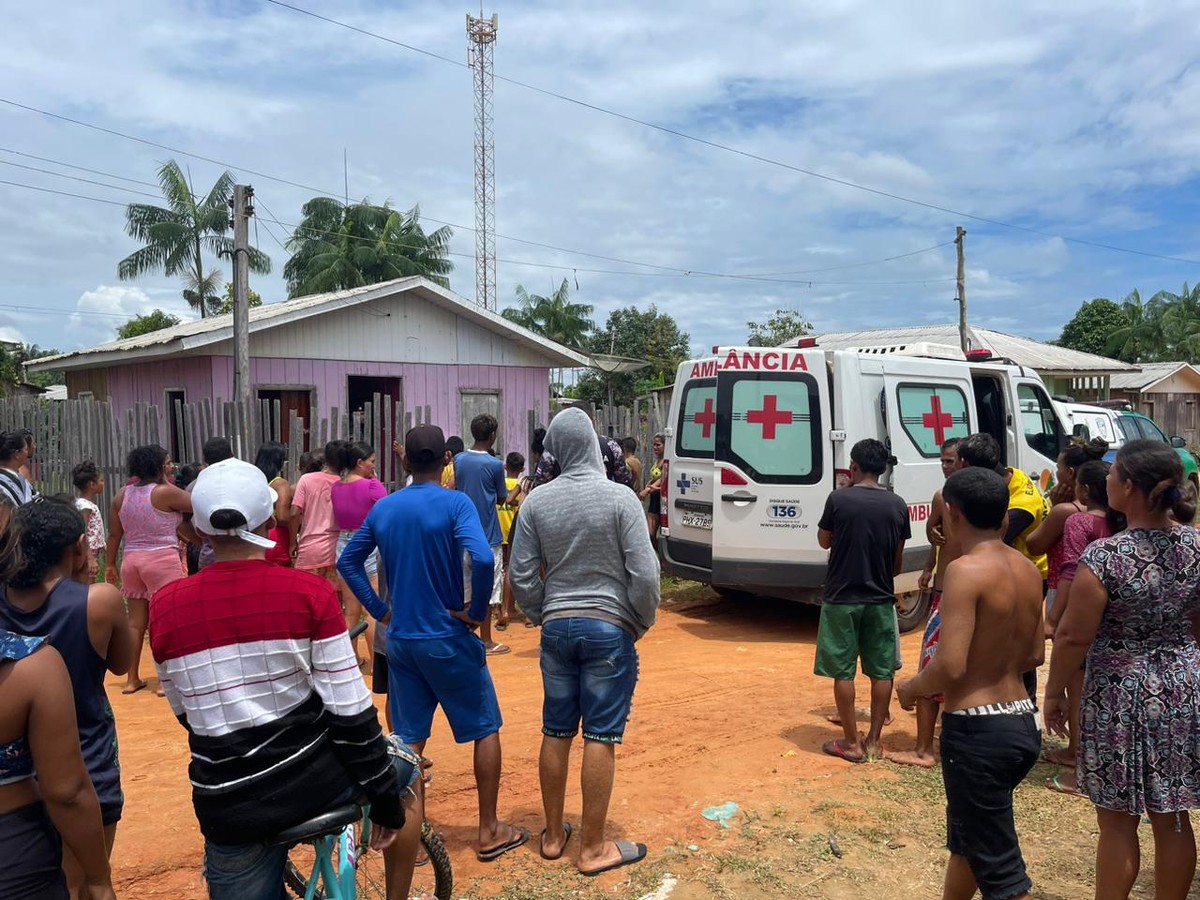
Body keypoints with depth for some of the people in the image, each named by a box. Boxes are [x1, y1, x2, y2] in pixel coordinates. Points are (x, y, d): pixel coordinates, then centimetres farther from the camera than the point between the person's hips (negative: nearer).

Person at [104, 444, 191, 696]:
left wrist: (110, 564, 18)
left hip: (132, 560, 6)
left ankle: (132, 679, 19)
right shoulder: (165, 492, -11)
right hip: (163, 560, -6)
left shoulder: (122, 494, 7)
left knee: (135, 621, 12)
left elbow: (114, 535, 11)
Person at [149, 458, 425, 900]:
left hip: (227, 807, 2)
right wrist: (386, 801, 0)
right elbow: (349, 711, -12)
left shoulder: (166, 607, -6)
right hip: (313, 779, -2)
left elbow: (186, 713, 8)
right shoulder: (309, 591, -15)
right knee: (405, 768, 28)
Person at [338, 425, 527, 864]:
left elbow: (347, 562, 11)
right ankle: (489, 832, 18)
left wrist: (380, 609, 10)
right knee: (485, 729, 12)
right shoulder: (455, 503, -14)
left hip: (400, 640, 5)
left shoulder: (383, 508, 3)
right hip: (447, 639, -5)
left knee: (408, 738, 15)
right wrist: (477, 612, -15)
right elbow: (483, 558, -29)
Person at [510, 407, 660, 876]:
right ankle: (593, 849, 15)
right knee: (600, 738, 4)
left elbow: (522, 576, 2)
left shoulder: (537, 501, -2)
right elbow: (644, 574, -12)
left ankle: (553, 835, 29)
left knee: (556, 732, 15)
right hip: (609, 627, -3)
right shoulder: (620, 498, -11)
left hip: (557, 626, 4)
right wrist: (640, 625, 2)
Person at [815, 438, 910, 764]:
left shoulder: (839, 499, -12)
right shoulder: (896, 505, -1)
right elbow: (898, 560, 6)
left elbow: (824, 541, 3)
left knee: (843, 672, 6)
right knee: (882, 671, 13)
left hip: (842, 598, -3)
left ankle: (852, 743, 11)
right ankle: (874, 741, 20)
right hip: (881, 599, 4)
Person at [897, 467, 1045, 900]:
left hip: (978, 730, -9)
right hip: (1022, 722, 9)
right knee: (966, 834, 28)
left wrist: (911, 688, -6)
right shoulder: (1028, 569, 5)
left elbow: (950, 666, -25)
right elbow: (1034, 655, 13)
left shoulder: (966, 570, -20)